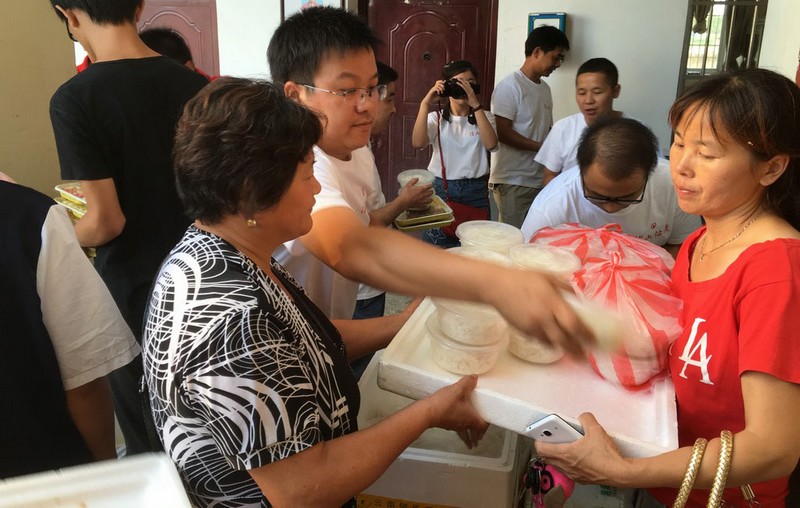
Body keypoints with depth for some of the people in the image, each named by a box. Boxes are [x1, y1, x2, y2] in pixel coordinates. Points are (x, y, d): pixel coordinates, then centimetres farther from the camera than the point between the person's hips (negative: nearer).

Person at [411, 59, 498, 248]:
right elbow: (418, 143, -16)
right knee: (437, 247, 3)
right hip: (441, 189, -1)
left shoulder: (484, 117, 7)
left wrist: (475, 105, -20)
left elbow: (491, 144, -15)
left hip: (476, 191, 1)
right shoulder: (436, 118, 3)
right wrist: (425, 104, -22)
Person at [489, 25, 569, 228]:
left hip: (540, 179, 7)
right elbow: (502, 133, -16)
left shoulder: (545, 89, 15)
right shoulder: (509, 86, -10)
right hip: (512, 181, -7)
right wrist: (544, 148, -16)